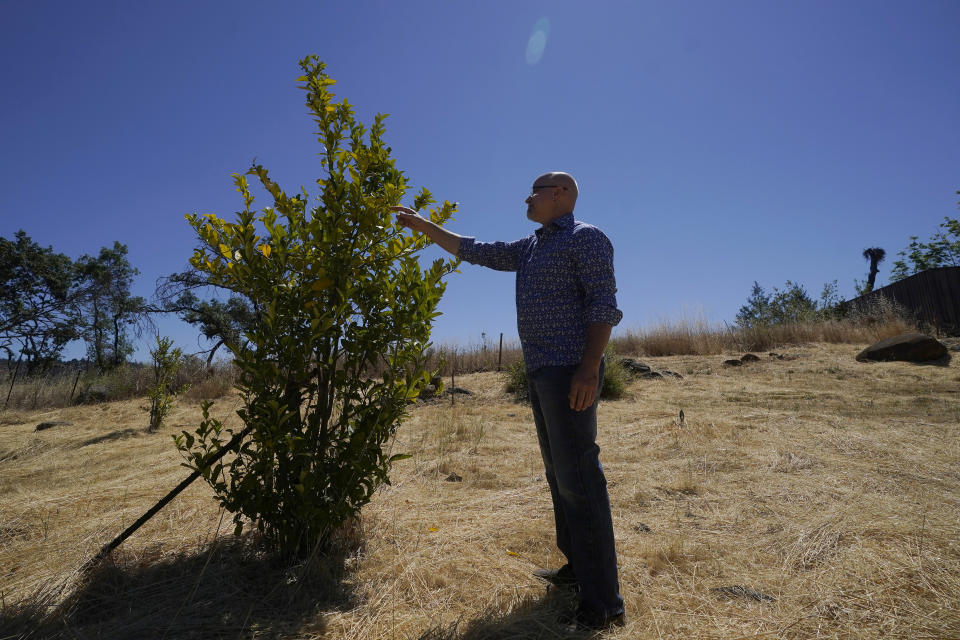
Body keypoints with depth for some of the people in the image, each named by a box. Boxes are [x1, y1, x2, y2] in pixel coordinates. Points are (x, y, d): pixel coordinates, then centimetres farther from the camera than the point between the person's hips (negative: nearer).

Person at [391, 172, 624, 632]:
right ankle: (577, 567, 27)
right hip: (541, 371, 9)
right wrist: (421, 224, 23)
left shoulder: (586, 238, -4)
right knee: (559, 473, 14)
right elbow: (473, 251, 23)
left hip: (570, 370, -9)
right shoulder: (529, 248, 21)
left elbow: (604, 305, -13)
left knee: (579, 477, -9)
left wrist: (589, 368, -23)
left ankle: (603, 603, -1)